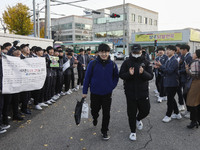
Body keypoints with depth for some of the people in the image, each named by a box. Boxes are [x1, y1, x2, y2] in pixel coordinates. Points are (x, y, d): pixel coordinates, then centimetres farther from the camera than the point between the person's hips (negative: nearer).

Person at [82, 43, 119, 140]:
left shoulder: (112, 64, -4)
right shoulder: (93, 63, -10)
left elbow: (116, 77, 8)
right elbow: (87, 78, -5)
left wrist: (112, 87, -3)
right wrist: (84, 92, -4)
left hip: (107, 94, 1)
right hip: (95, 93, 0)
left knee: (106, 113, 6)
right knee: (94, 110, 16)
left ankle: (104, 132, 24)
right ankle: (95, 118, 52)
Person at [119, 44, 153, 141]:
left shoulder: (146, 62, 1)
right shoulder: (127, 62, -1)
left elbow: (151, 76, -5)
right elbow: (121, 75, -3)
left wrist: (143, 73, -26)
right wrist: (129, 74, -24)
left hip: (143, 92, 1)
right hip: (130, 92, -1)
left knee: (145, 110, 10)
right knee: (131, 113, 6)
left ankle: (138, 119, 45)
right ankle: (133, 131, 26)